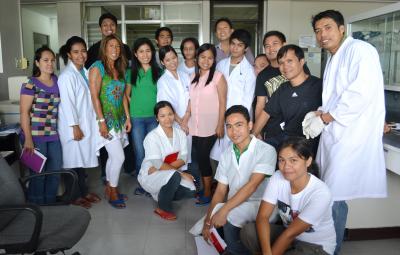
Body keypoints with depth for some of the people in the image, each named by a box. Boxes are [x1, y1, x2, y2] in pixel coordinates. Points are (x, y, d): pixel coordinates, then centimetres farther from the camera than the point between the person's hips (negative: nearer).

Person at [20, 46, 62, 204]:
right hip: (36, 136, -5)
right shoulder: (30, 84, -8)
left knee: (55, 171, 11)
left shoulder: (57, 81, 8)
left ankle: (51, 204, 29)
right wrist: (28, 139, -15)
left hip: (54, 135, 5)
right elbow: (24, 112, -11)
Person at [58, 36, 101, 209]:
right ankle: (75, 196, 15)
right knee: (73, 159, 3)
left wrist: (83, 126, 13)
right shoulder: (67, 75, -15)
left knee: (83, 158, 15)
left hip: (86, 123, 8)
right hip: (72, 126, -8)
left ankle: (84, 191, 28)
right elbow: (67, 103, -19)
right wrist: (75, 127, -20)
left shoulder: (84, 72, 10)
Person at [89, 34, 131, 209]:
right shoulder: (97, 67, -8)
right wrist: (101, 121, -18)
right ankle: (113, 193, 10)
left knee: (113, 156, 12)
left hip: (119, 119, 7)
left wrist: (127, 117, 9)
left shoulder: (120, 69, 12)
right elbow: (94, 96, -14)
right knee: (119, 157, -8)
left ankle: (109, 188, 28)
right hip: (106, 119, -6)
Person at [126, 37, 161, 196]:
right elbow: (126, 95, 8)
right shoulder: (131, 72, 4)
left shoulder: (159, 71, 3)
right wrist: (132, 111, -1)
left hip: (155, 117, 0)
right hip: (136, 118, 0)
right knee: (140, 153, 6)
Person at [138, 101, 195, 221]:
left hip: (170, 174, 6)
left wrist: (161, 167, -22)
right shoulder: (152, 137, -20)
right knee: (175, 176, -34)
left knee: (190, 191, -17)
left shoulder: (180, 133, -4)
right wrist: (181, 173, -24)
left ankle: (162, 194, 11)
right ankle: (163, 208, -9)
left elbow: (183, 158, -8)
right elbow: (157, 164, -24)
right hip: (150, 175, -5)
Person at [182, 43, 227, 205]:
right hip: (195, 126, 5)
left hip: (210, 127, -5)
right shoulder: (194, 76, 11)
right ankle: (203, 188, 21)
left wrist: (220, 125, -11)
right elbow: (191, 101, 13)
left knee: (203, 157, -3)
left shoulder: (218, 77, -6)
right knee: (200, 157, 8)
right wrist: (185, 120, 9)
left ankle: (208, 193, 11)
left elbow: (222, 102, -8)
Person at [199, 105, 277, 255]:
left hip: (258, 206, -6)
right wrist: (208, 219, -7)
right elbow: (220, 190, 6)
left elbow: (251, 186, -22)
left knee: (227, 217, -31)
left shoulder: (266, 151, -13)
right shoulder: (226, 155, 6)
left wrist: (223, 210, -29)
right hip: (234, 207, 6)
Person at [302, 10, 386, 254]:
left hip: (352, 137, -9)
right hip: (333, 135, 9)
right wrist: (319, 113, 2)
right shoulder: (334, 59, 20)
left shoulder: (360, 49, -8)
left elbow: (362, 93, -21)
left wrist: (323, 118, -15)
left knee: (333, 197, -5)